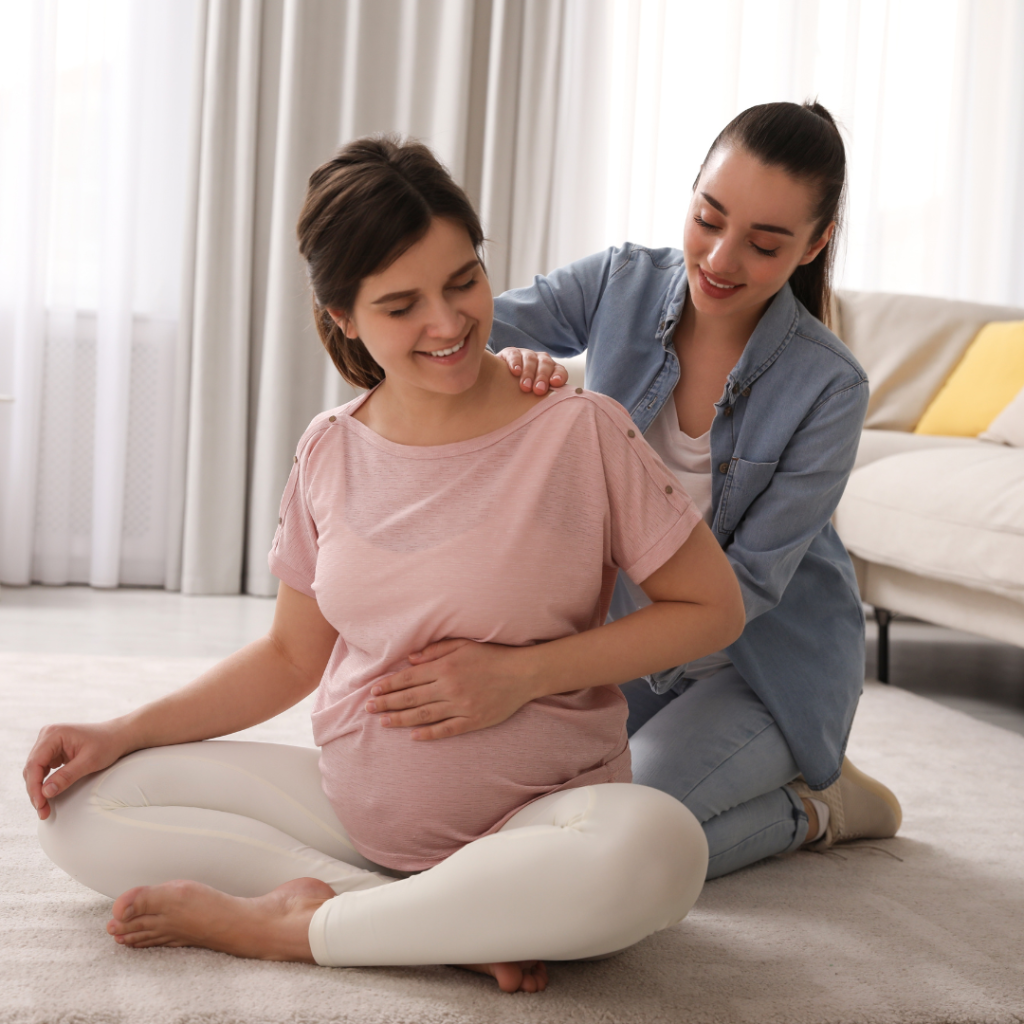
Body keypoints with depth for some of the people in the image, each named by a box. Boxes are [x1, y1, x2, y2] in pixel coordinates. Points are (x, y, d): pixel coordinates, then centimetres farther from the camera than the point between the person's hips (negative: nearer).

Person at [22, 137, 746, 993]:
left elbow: (714, 609, -6)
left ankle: (289, 926, -21)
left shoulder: (580, 431, -10)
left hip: (533, 816, -4)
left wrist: (522, 673, -14)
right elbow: (291, 657, 11)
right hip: (350, 804, 5)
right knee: (79, 806, -9)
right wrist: (125, 732, -1)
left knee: (656, 846, -38)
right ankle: (456, 925, -17)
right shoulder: (331, 453, 3)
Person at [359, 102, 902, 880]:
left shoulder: (829, 388, -22)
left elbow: (746, 585, -27)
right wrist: (502, 363, -39)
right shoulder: (624, 285, -11)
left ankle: (815, 807, 4)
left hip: (769, 662, -5)